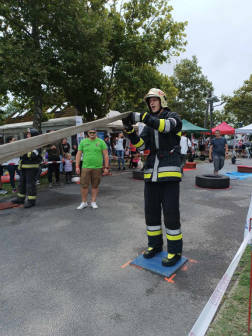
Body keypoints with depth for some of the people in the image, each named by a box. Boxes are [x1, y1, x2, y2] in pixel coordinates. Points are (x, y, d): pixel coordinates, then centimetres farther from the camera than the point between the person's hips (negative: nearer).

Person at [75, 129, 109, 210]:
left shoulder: (101, 142, 3)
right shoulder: (83, 142, 7)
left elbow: (106, 155, 1)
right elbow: (78, 155, 8)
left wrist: (106, 167, -4)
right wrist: (77, 167, 1)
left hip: (97, 168, 0)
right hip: (86, 167, 1)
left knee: (95, 186, 7)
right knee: (84, 185, 0)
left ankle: (93, 202, 21)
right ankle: (84, 202, 16)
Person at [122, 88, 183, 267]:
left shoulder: (173, 117, 5)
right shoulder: (149, 125, 19)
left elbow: (166, 126, -20)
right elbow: (141, 145, 6)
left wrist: (141, 117, -26)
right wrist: (130, 129, -8)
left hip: (169, 172, -5)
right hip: (151, 173, 6)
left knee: (171, 212, -3)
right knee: (151, 210, 10)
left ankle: (175, 251, 14)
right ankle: (155, 245, 28)